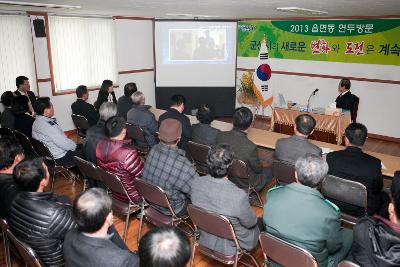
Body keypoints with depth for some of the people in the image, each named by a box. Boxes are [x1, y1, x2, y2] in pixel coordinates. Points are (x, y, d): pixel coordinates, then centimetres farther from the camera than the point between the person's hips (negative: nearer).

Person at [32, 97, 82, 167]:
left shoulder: (37, 122, 3)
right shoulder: (47, 125, -29)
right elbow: (65, 144, -27)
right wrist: (74, 146, -8)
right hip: (62, 158, -10)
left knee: (82, 146, 20)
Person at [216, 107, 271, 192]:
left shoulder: (220, 136, -21)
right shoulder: (250, 147, -36)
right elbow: (258, 169, -16)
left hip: (226, 179, 5)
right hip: (245, 185, -5)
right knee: (269, 171, 22)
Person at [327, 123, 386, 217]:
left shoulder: (331, 157, -19)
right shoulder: (374, 163, -25)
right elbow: (378, 188, -7)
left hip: (334, 205, 3)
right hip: (360, 212, -3)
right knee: (385, 197, 27)